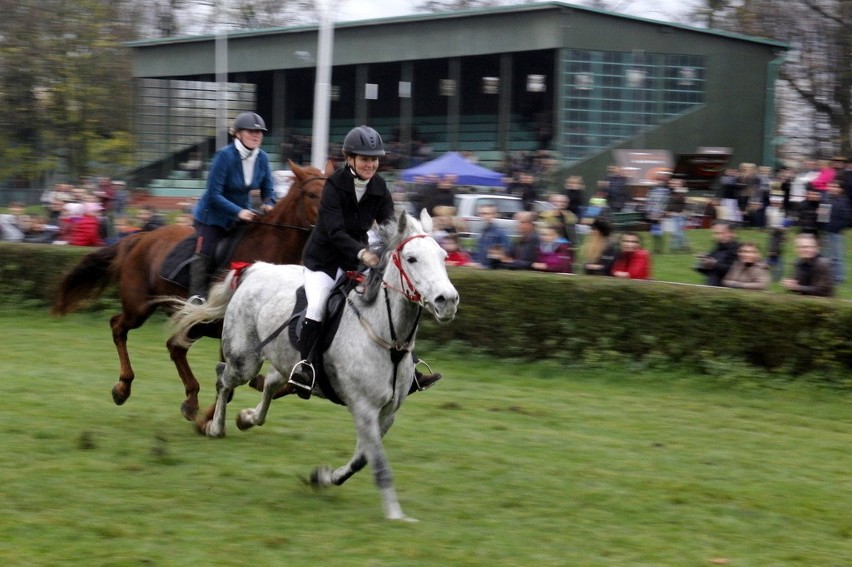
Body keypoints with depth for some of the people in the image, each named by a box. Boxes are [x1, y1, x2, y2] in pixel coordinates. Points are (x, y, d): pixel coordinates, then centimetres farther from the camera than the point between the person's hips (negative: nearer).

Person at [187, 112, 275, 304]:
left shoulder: (262, 158, -5)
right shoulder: (225, 156, -22)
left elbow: (268, 190, 7)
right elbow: (214, 194, -23)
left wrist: (268, 204, -17)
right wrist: (238, 212, -32)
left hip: (243, 215, 6)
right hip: (212, 215, -6)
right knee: (205, 255, -12)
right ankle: (197, 297, -15)